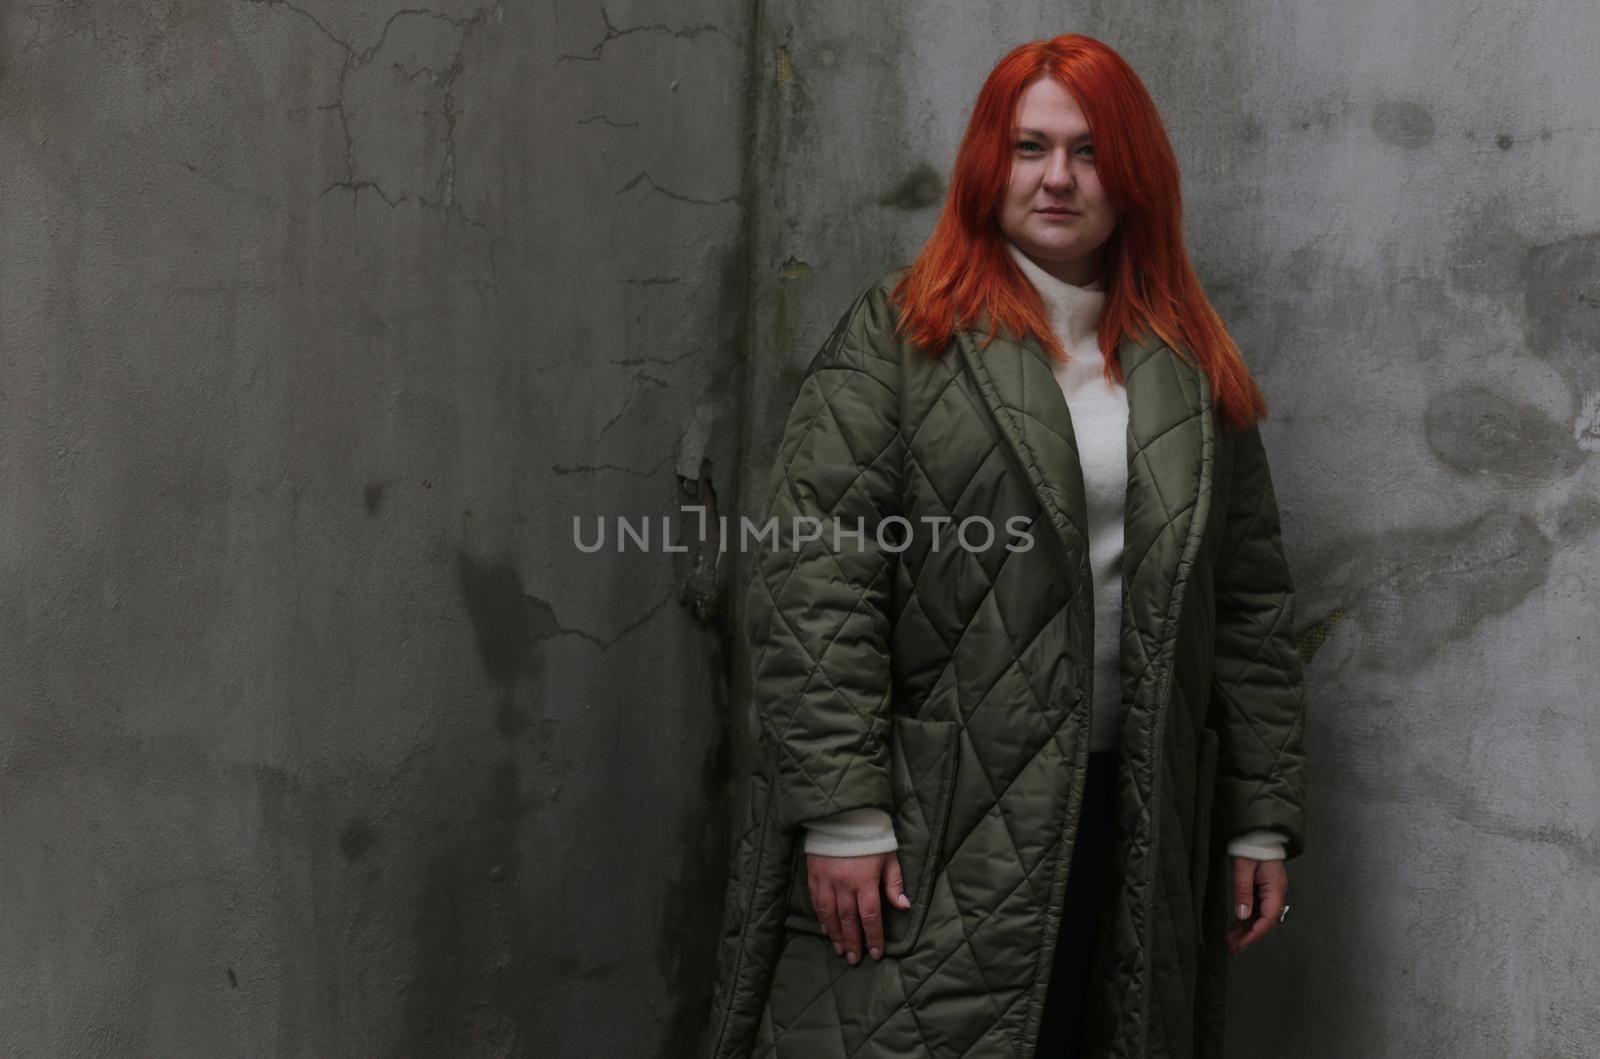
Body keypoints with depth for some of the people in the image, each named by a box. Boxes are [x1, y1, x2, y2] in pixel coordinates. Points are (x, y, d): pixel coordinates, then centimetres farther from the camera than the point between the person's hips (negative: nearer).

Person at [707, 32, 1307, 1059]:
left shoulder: (1195, 373, 12)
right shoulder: (897, 336, 0)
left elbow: (1254, 607, 13)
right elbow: (813, 583, -7)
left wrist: (1264, 820, 9)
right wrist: (841, 813, -14)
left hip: (1124, 833, 4)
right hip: (925, 838, -3)